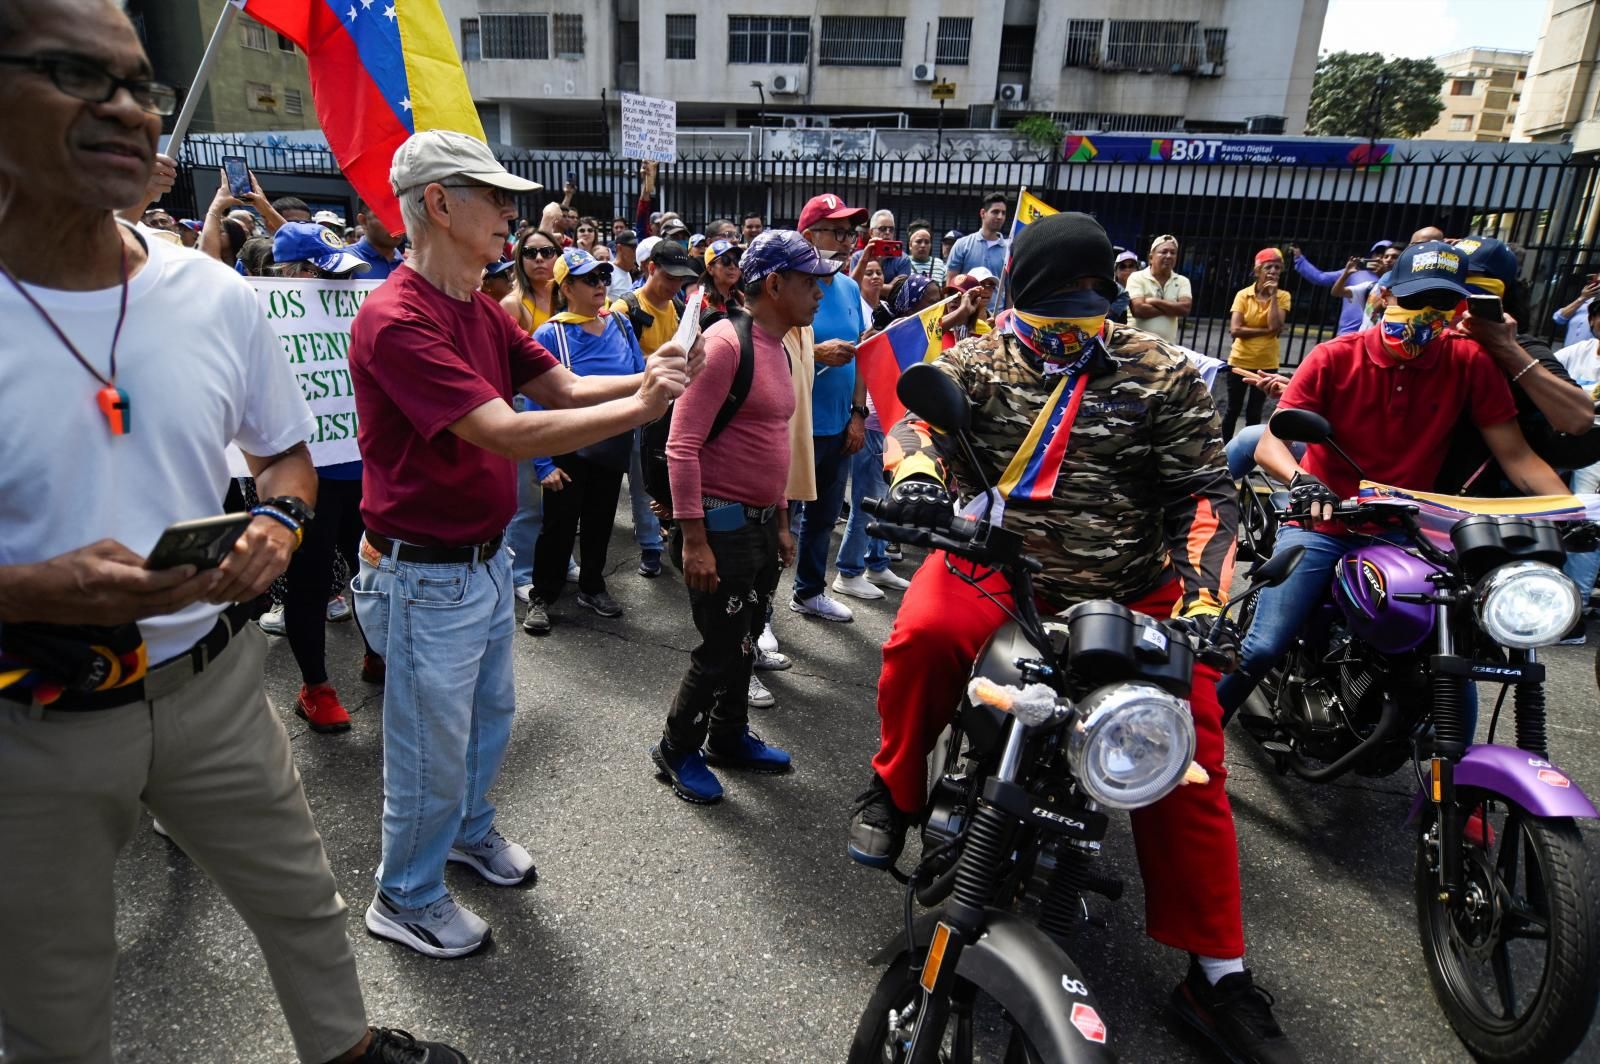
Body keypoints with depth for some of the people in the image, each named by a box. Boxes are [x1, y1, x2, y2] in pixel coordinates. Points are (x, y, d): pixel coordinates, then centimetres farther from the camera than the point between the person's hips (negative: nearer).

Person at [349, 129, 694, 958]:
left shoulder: (481, 310, 7)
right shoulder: (396, 320, -25)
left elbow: (562, 386, 2)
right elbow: (506, 434, -32)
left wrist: (642, 379, -17)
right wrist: (640, 407, -30)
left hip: (486, 560, 9)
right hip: (427, 577, -9)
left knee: (490, 712, 26)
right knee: (432, 745, 9)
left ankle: (471, 831, 51)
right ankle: (405, 898, 33)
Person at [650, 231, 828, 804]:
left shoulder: (777, 347, 11)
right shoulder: (725, 342, -17)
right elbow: (682, 446, -21)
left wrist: (780, 520, 20)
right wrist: (693, 538, -24)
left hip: (760, 521, 9)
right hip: (721, 524, -9)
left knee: (746, 642, 19)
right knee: (721, 649, 2)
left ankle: (730, 737, 38)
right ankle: (676, 750, 24)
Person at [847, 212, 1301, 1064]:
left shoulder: (1160, 375, 3)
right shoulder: (977, 362, 6)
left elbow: (1206, 491, 0)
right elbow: (914, 423, -6)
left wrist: (1200, 597, -14)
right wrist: (917, 475, -31)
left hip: (1130, 591, 1)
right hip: (996, 566, -1)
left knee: (1188, 761, -4)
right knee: (924, 635, -32)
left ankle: (1215, 974, 14)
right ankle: (894, 788, -2)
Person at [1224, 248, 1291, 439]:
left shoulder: (1283, 296, -1)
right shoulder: (1243, 295, -4)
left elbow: (1275, 326, -16)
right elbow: (1234, 330, -14)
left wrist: (1273, 295, -14)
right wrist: (1266, 331, -17)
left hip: (1267, 363, 1)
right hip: (1240, 361, -1)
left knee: (1254, 412, 8)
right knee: (1233, 410, 7)